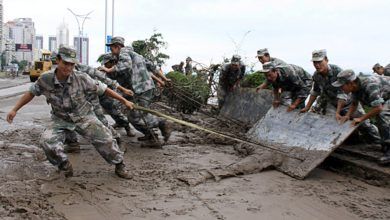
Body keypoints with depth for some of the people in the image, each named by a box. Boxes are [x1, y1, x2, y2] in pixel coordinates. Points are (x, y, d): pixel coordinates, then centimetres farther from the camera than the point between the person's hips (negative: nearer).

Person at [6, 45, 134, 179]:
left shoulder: (81, 78, -21)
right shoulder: (45, 80, -17)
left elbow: (103, 89, -11)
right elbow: (31, 93, 3)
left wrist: (124, 101, -7)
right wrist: (14, 110, 2)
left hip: (84, 117, -1)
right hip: (61, 120, 1)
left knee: (104, 139, -12)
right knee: (47, 141, -24)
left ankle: (119, 165, 13)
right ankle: (64, 165, 5)